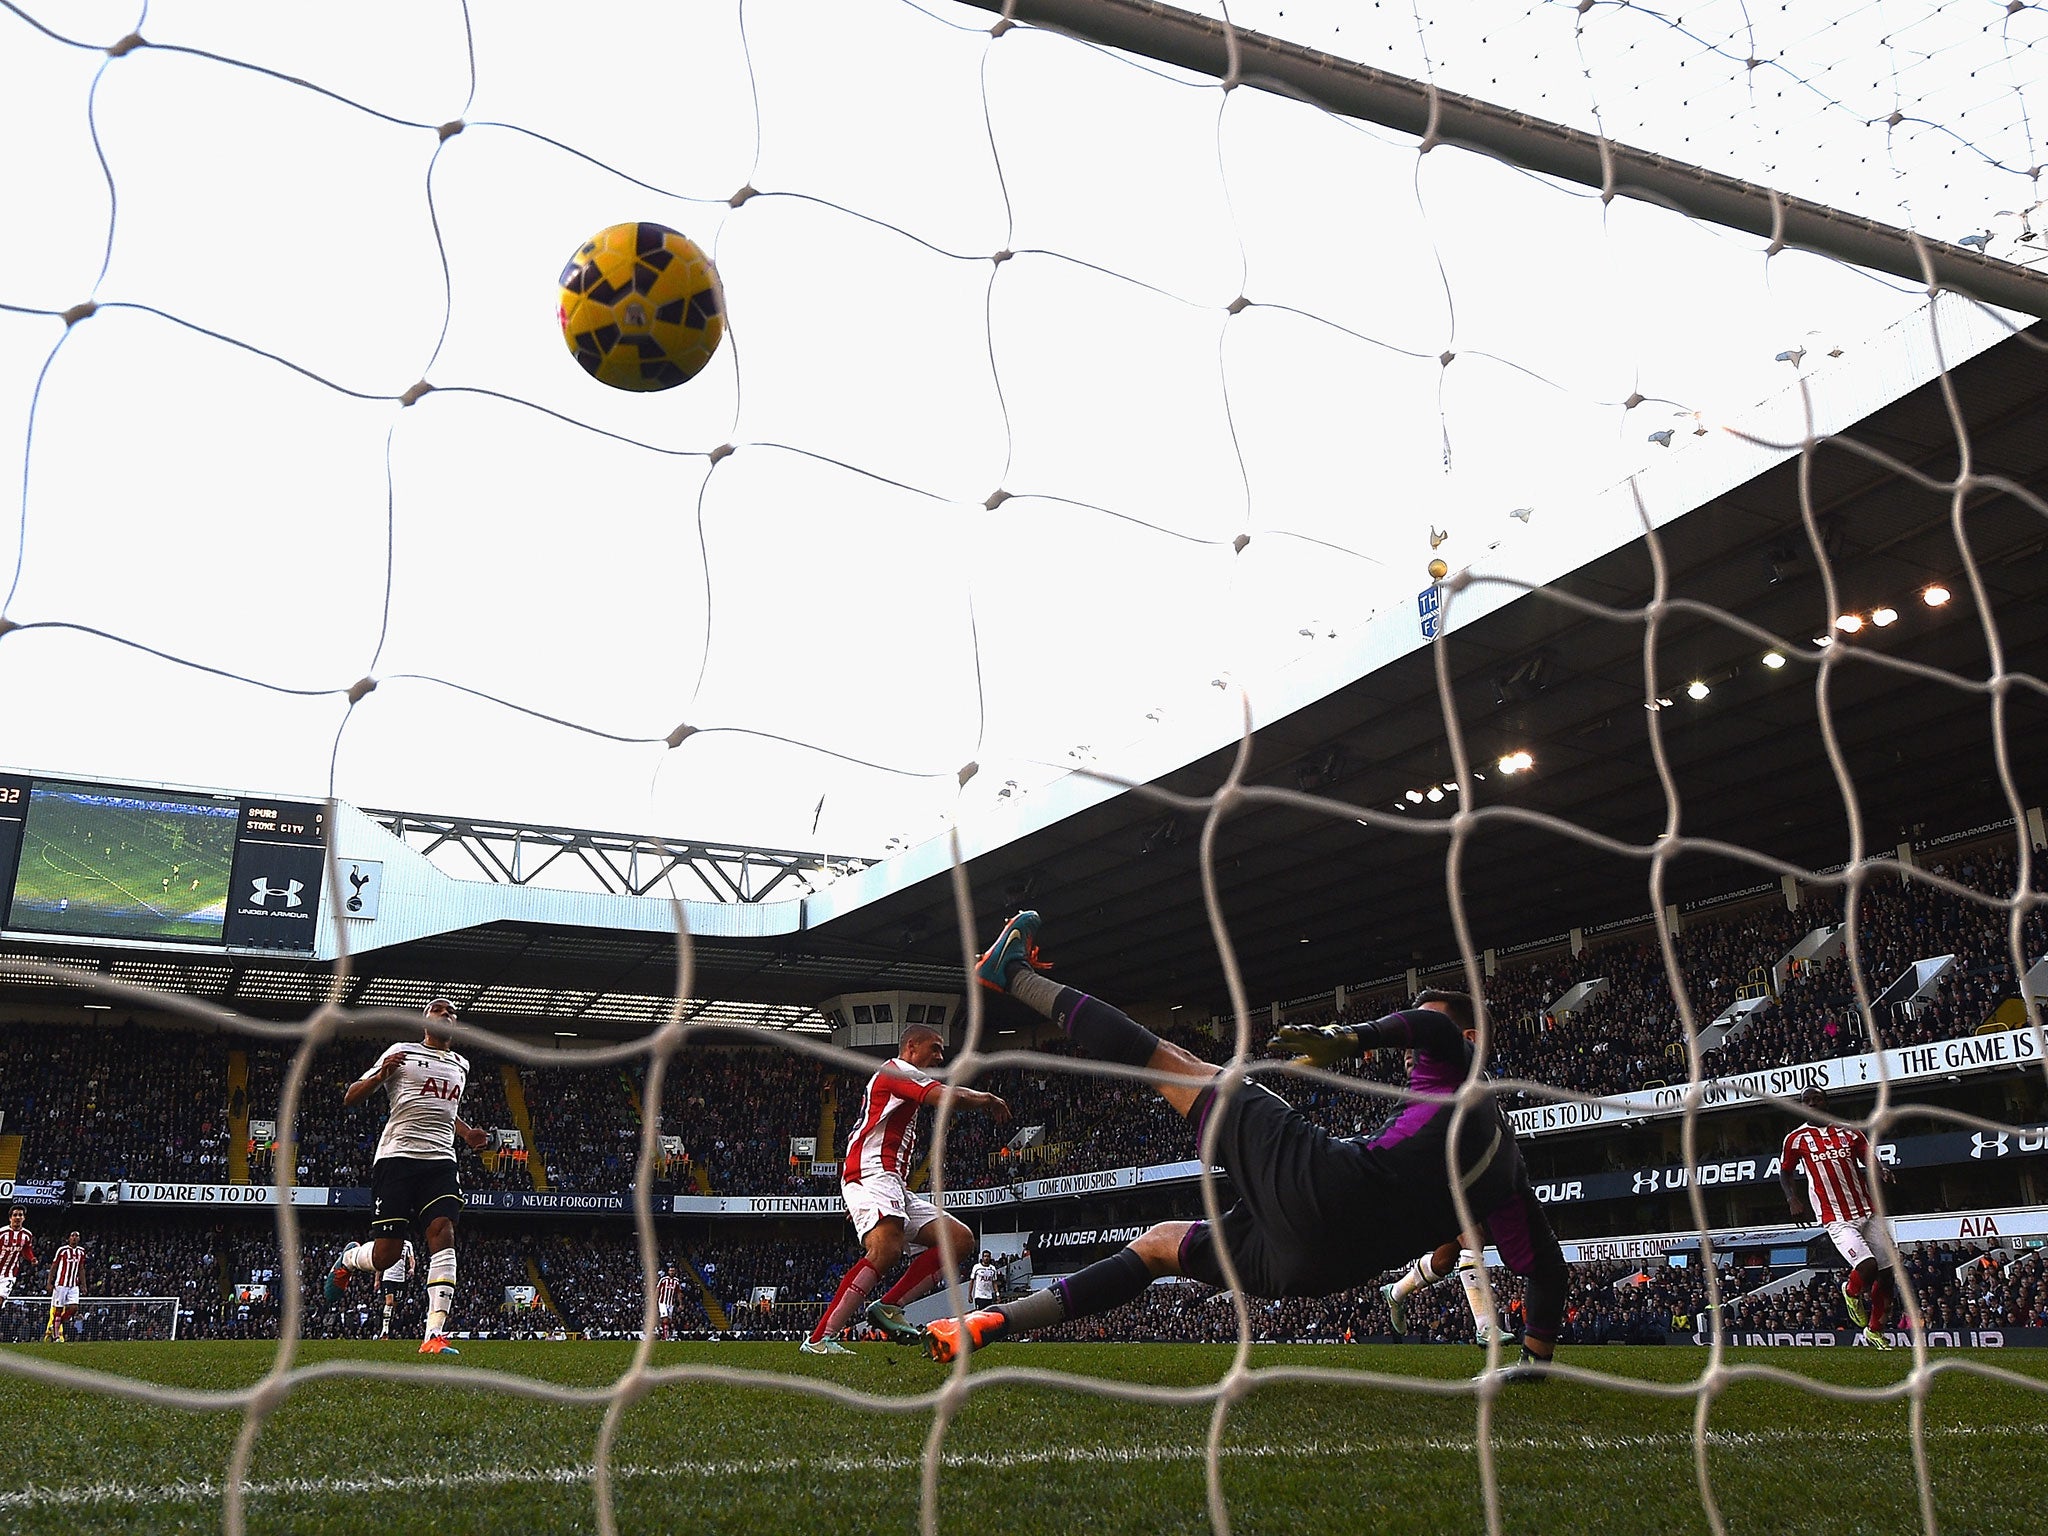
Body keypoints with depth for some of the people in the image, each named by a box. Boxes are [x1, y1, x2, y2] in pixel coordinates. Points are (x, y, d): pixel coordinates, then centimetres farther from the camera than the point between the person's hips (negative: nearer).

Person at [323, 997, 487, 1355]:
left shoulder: (461, 1066, 23)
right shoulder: (401, 1053, 7)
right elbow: (349, 1099, 6)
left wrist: (467, 1133, 22)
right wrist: (381, 1075, -14)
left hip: (440, 1159, 4)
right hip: (397, 1155, -4)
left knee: (443, 1232, -19)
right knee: (386, 1253, -7)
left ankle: (434, 1335, -22)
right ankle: (348, 1259, 31)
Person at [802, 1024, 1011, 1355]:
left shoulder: (898, 1077, 31)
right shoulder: (899, 1071, -1)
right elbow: (950, 1097, -16)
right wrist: (987, 1099, 1)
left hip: (894, 1186, 11)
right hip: (873, 1175, -11)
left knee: (960, 1239, 2)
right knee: (886, 1249, -34)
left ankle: (889, 1306, -7)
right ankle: (818, 1340, -35)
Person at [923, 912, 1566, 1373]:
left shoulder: (1456, 1068, 12)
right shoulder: (1507, 1162, 27)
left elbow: (1420, 1023, -12)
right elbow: (1547, 1266, 24)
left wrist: (1346, 1038, -18)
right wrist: (1536, 1358, 30)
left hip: (1326, 1181, -6)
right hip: (1326, 1265, 7)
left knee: (1169, 1063, 9)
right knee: (1161, 1242, 24)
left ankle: (1014, 973, 18)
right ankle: (987, 1325, 16)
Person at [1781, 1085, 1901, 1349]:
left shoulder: (1849, 1131, 9)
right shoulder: (1797, 1139, 3)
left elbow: (1870, 1159, 5)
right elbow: (1785, 1171, 14)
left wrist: (1882, 1171, -18)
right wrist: (1793, 1200, 0)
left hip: (1868, 1213, 4)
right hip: (1837, 1220, -4)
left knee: (1886, 1274, 6)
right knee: (1867, 1267, -23)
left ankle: (1874, 1331, 26)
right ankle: (1851, 1292, 13)